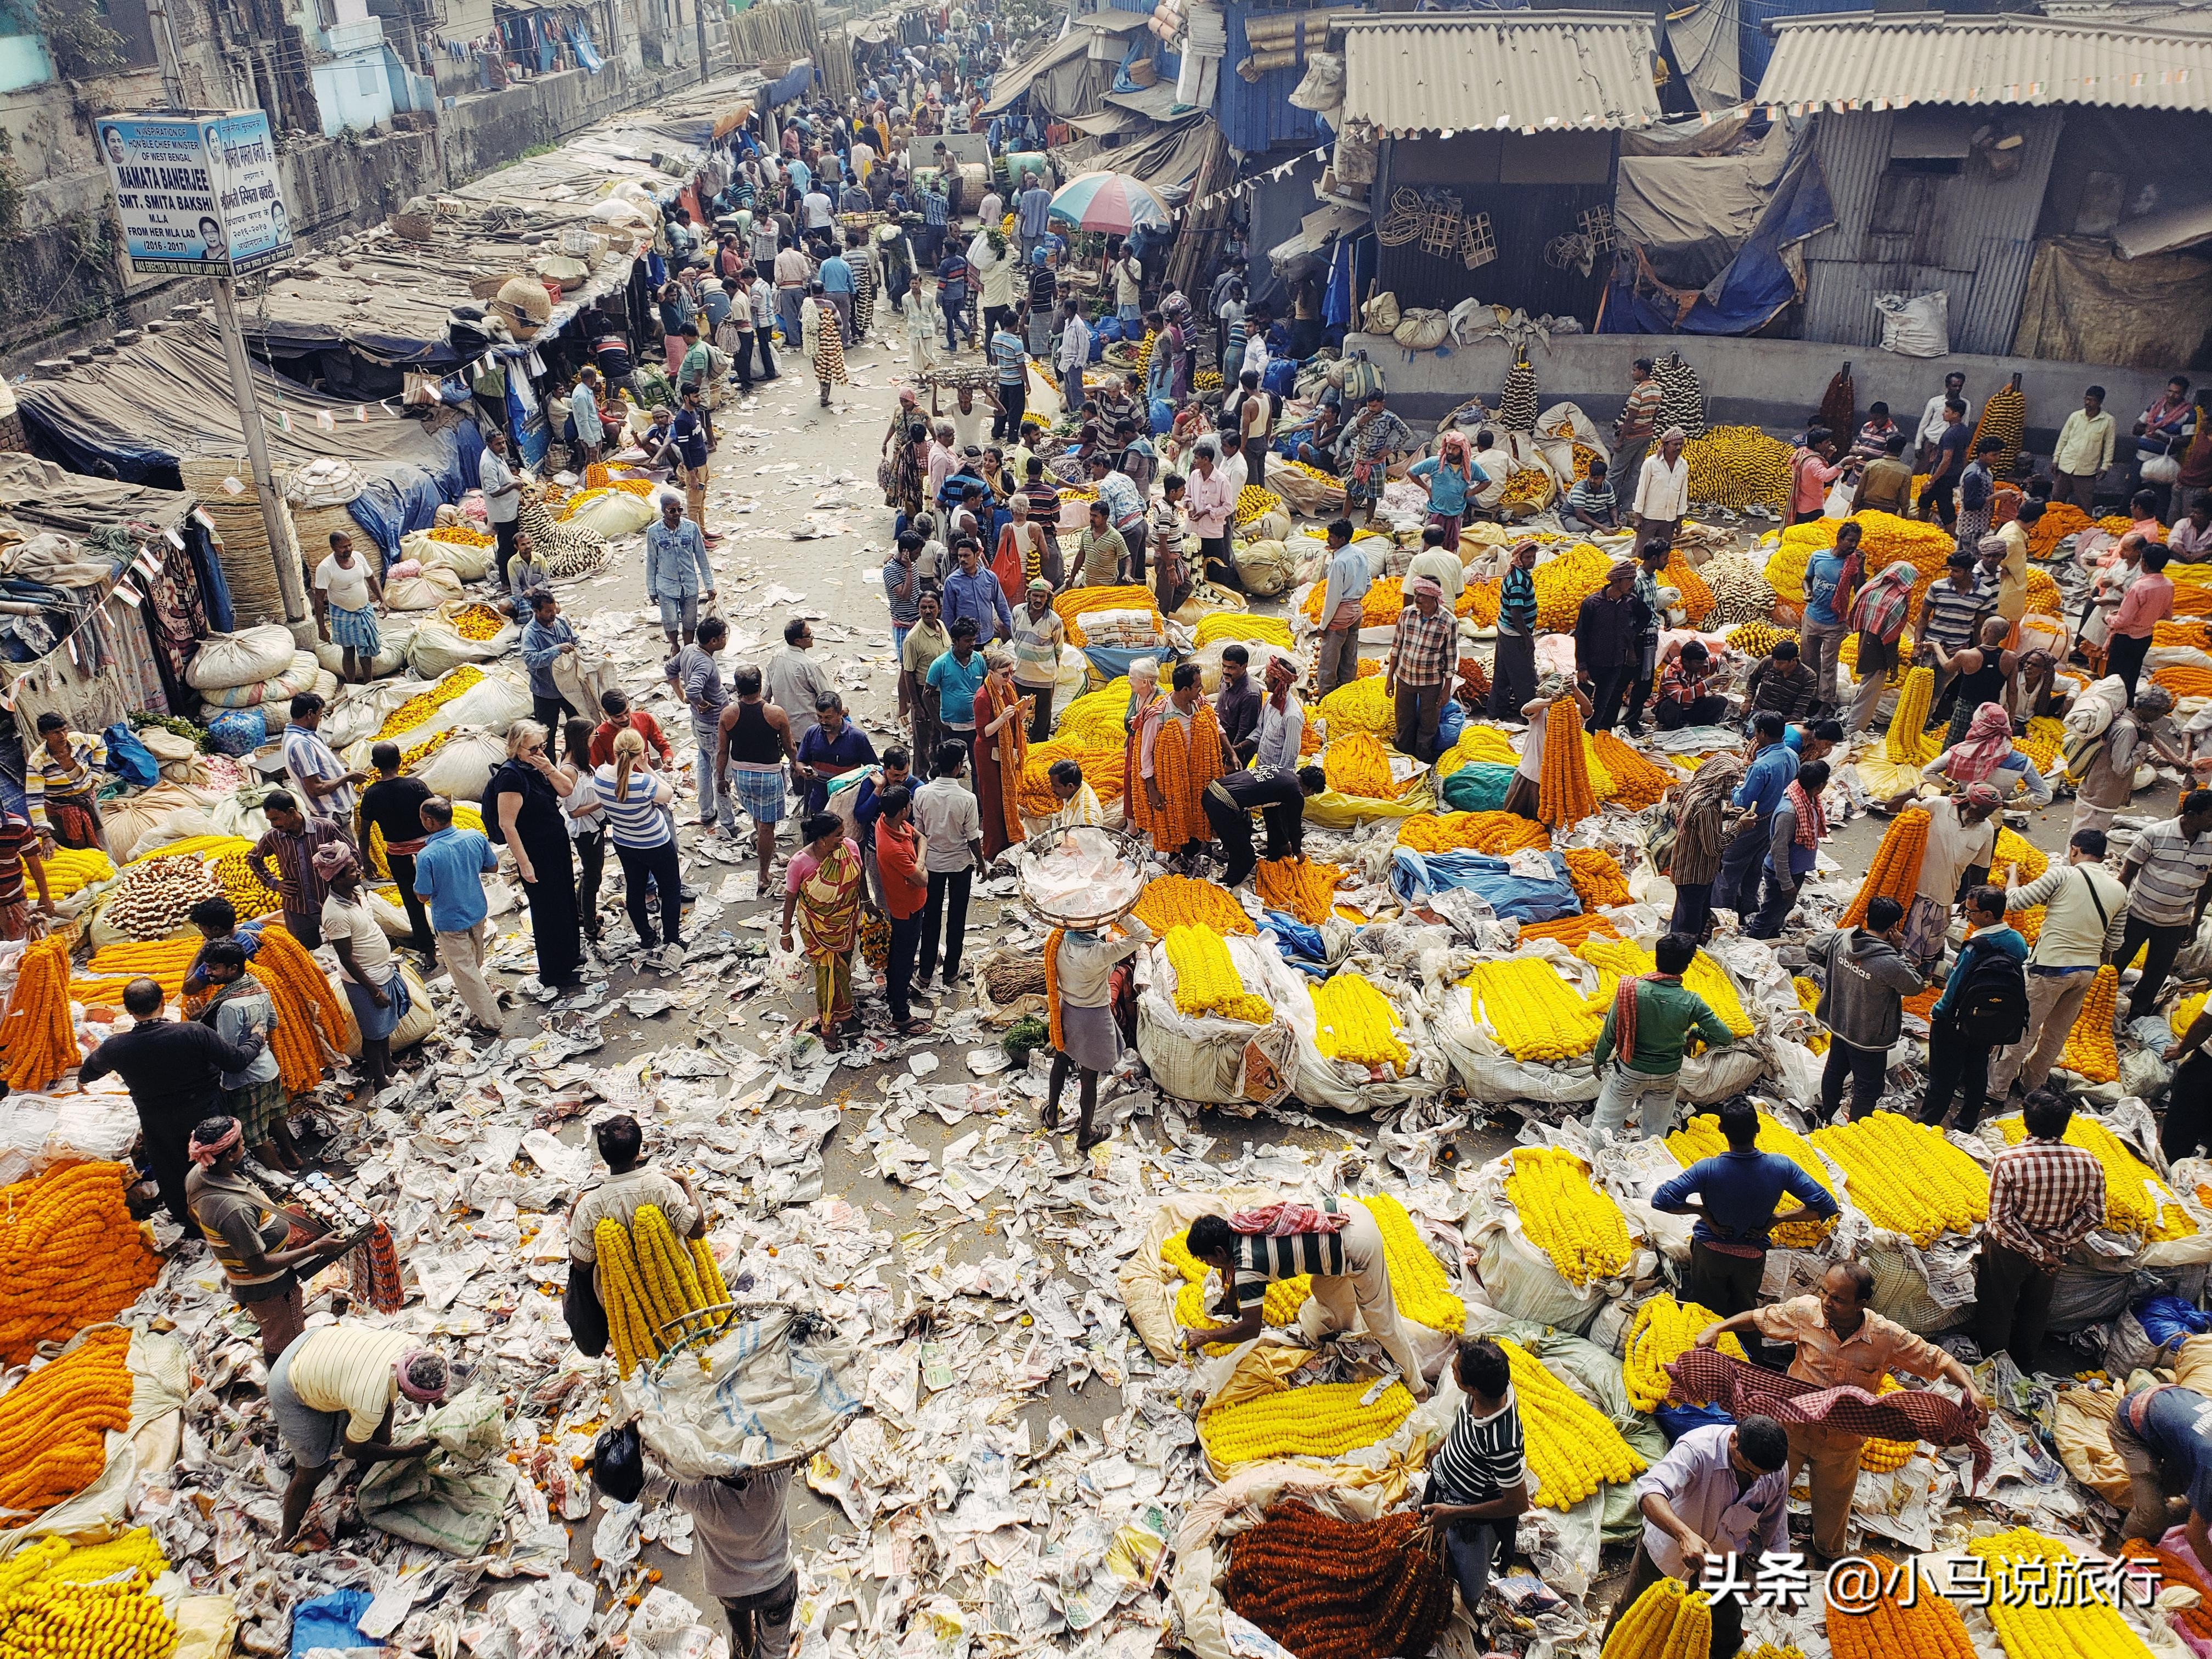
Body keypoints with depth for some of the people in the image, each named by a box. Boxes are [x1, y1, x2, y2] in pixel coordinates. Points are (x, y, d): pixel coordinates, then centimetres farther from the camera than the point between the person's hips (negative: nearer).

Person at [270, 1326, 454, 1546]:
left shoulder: (414, 1345, -24)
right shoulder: (371, 1406, -38)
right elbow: (353, 1449, -14)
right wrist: (411, 1451, -7)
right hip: (293, 1393, -6)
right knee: (313, 1472, 5)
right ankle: (286, 1540, 27)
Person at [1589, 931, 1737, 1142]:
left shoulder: (1631, 989, -22)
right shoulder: (1691, 1003, -20)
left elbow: (1611, 1032, -12)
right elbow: (1726, 1037, -12)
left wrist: (1598, 1060, 5)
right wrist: (1698, 1033, 7)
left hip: (1630, 1072, -1)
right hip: (1667, 1077, 1)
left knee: (1601, 1128, 8)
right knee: (1656, 1136, 19)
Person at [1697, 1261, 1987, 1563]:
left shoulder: (1887, 1337, -22)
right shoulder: (1806, 1312, -21)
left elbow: (1938, 1360, -12)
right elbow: (1759, 1317, -8)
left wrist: (1971, 1388, -28)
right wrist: (1717, 1328, -22)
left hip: (1842, 1442, 0)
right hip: (1793, 1427, 0)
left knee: (1832, 1505, 23)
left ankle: (1828, 1554, 56)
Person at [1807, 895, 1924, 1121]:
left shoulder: (1840, 938, -15)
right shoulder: (1889, 963, -33)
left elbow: (1812, 950, 3)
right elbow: (1914, 987, -14)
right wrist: (1900, 951, -13)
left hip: (1838, 1024, 7)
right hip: (1869, 1036, -7)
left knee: (1834, 1071, 27)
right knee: (1868, 1087, 14)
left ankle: (1827, 1117, 46)